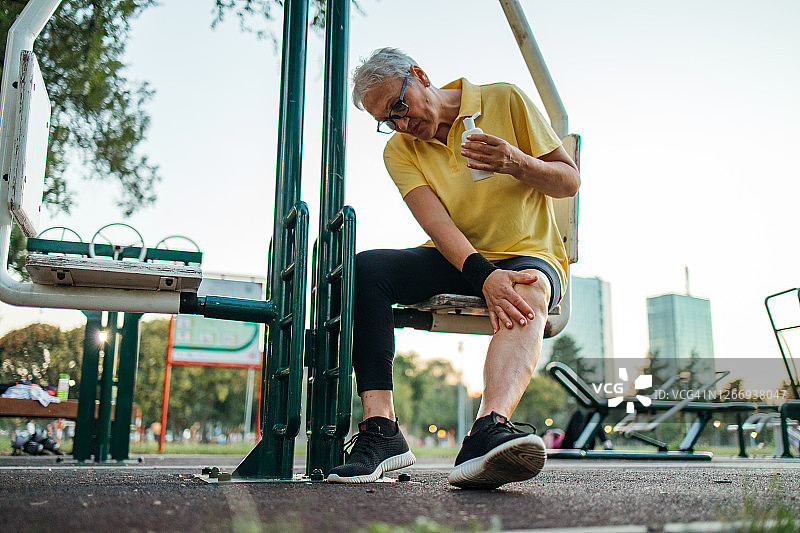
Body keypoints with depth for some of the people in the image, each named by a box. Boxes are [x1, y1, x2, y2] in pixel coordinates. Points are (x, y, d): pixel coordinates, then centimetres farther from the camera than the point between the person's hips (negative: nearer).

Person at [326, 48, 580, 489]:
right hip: (455, 261, 2)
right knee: (367, 267, -25)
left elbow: (569, 182, 1)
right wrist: (484, 275, -32)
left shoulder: (504, 101, -1)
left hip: (530, 254, -2)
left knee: (529, 291, -38)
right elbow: (436, 222, -14)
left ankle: (490, 428, -63)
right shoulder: (400, 150, 4)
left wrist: (518, 163, -21)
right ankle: (380, 428, -33)